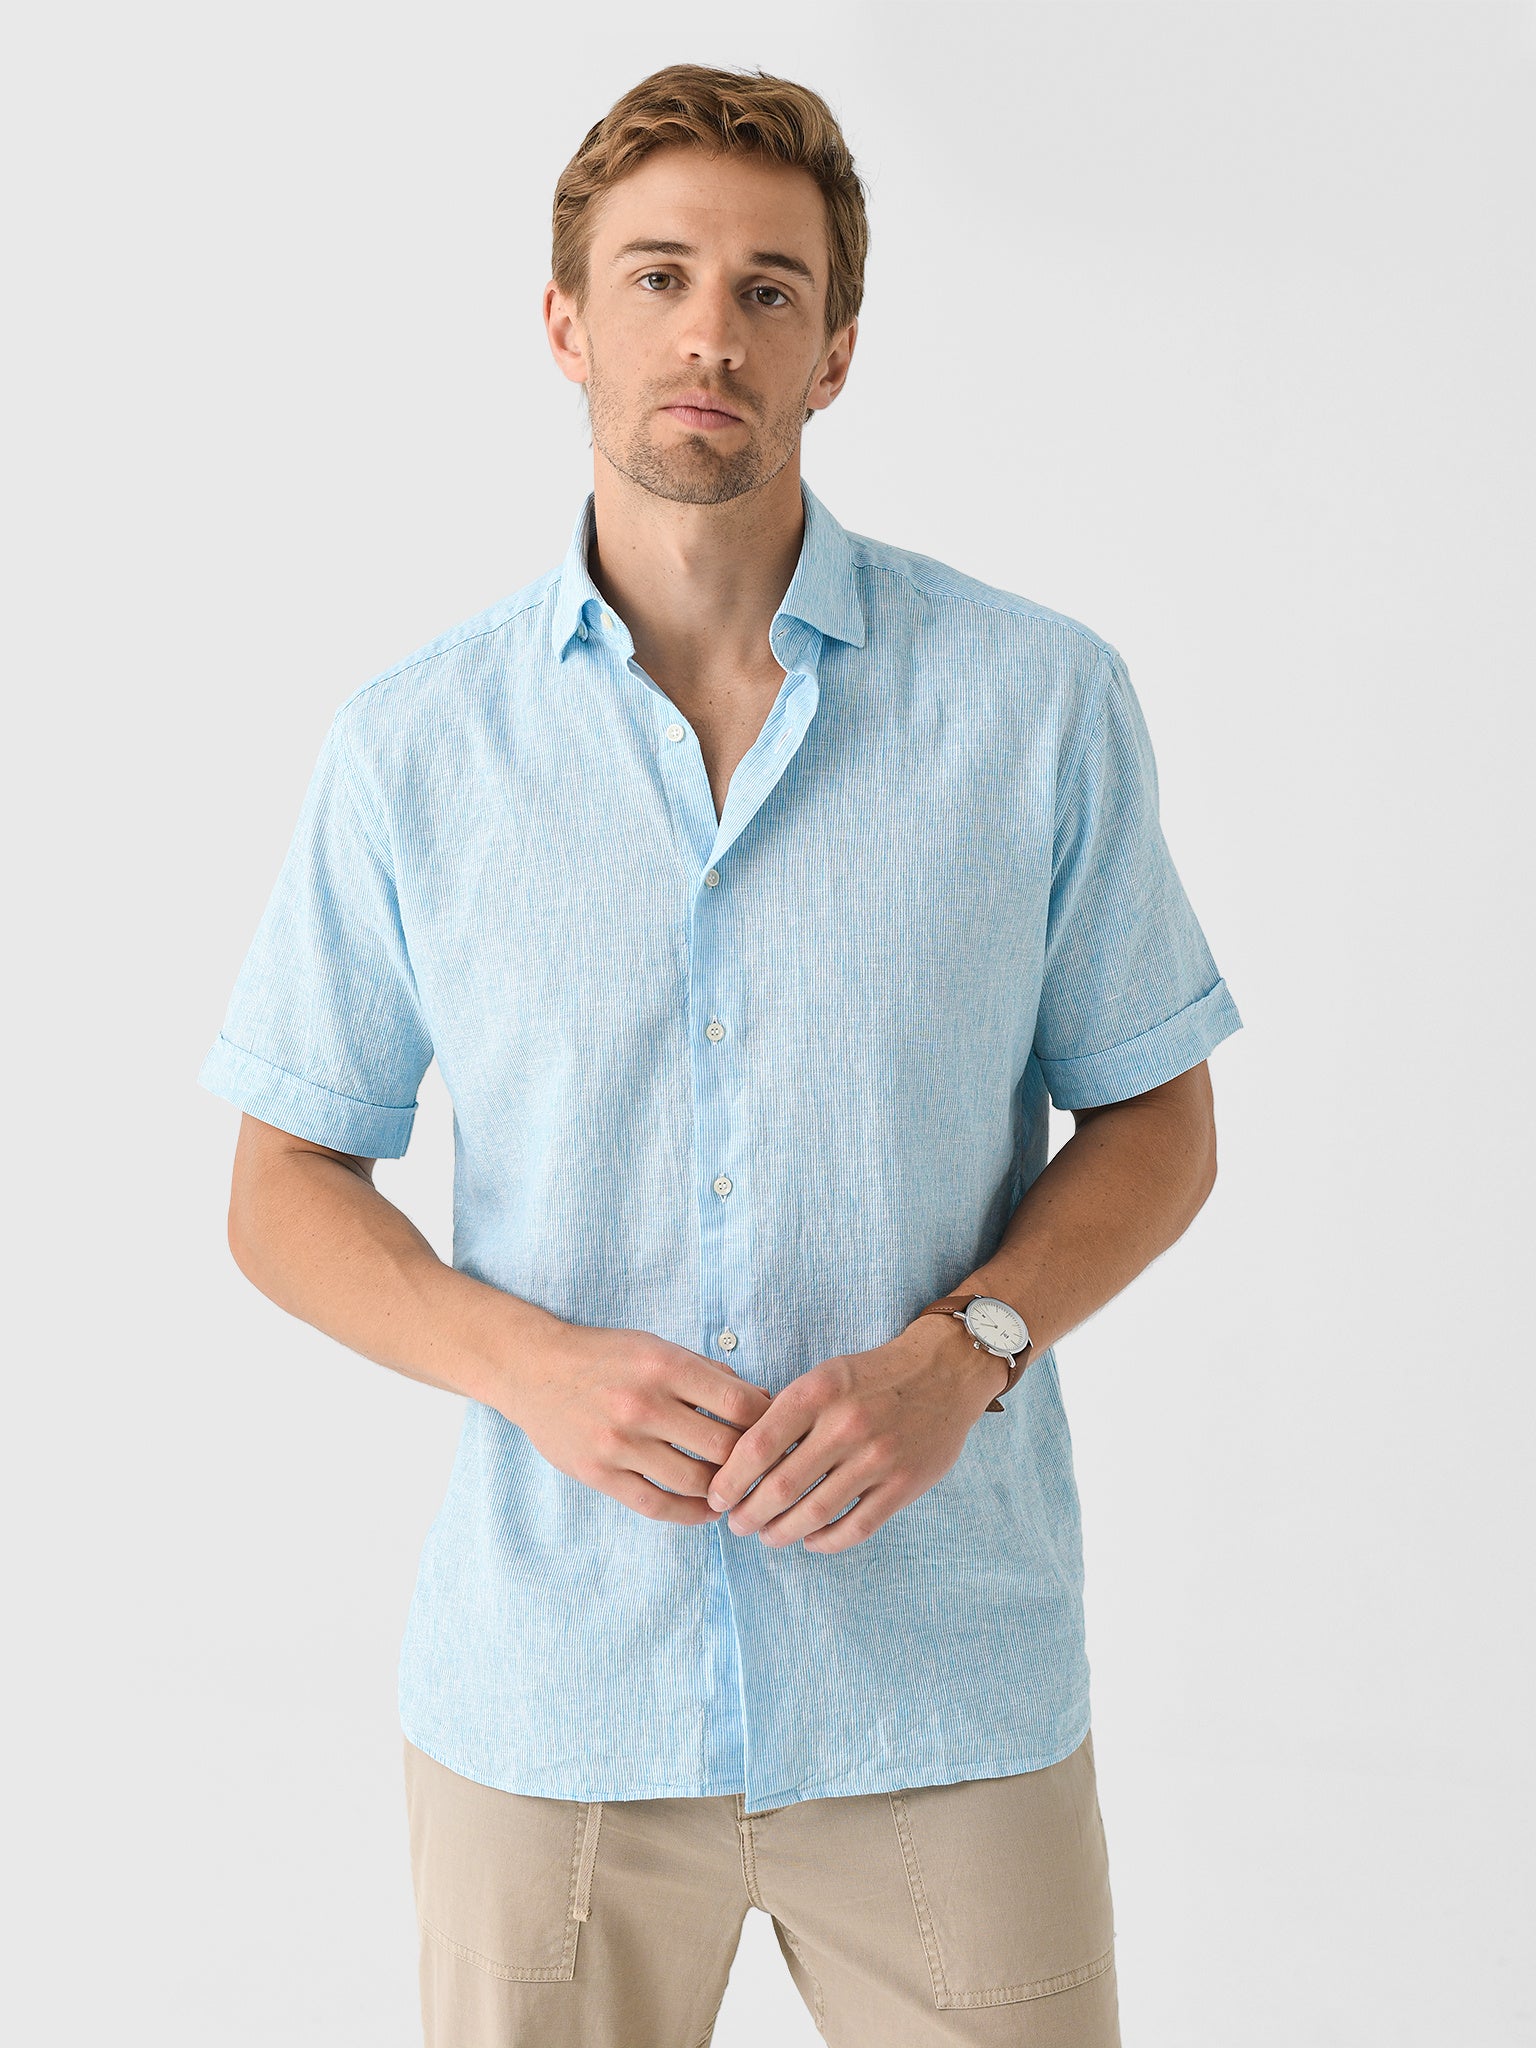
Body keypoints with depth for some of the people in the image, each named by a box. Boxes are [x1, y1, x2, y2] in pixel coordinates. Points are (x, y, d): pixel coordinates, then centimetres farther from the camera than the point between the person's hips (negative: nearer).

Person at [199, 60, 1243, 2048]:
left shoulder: (1043, 700, -3)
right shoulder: (413, 743, -1)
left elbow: (1156, 1119, 5)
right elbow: (285, 1189, 5)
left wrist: (963, 1348, -13)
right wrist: (530, 1362, -13)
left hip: (949, 1694, 0)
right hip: (544, 1701, 1)